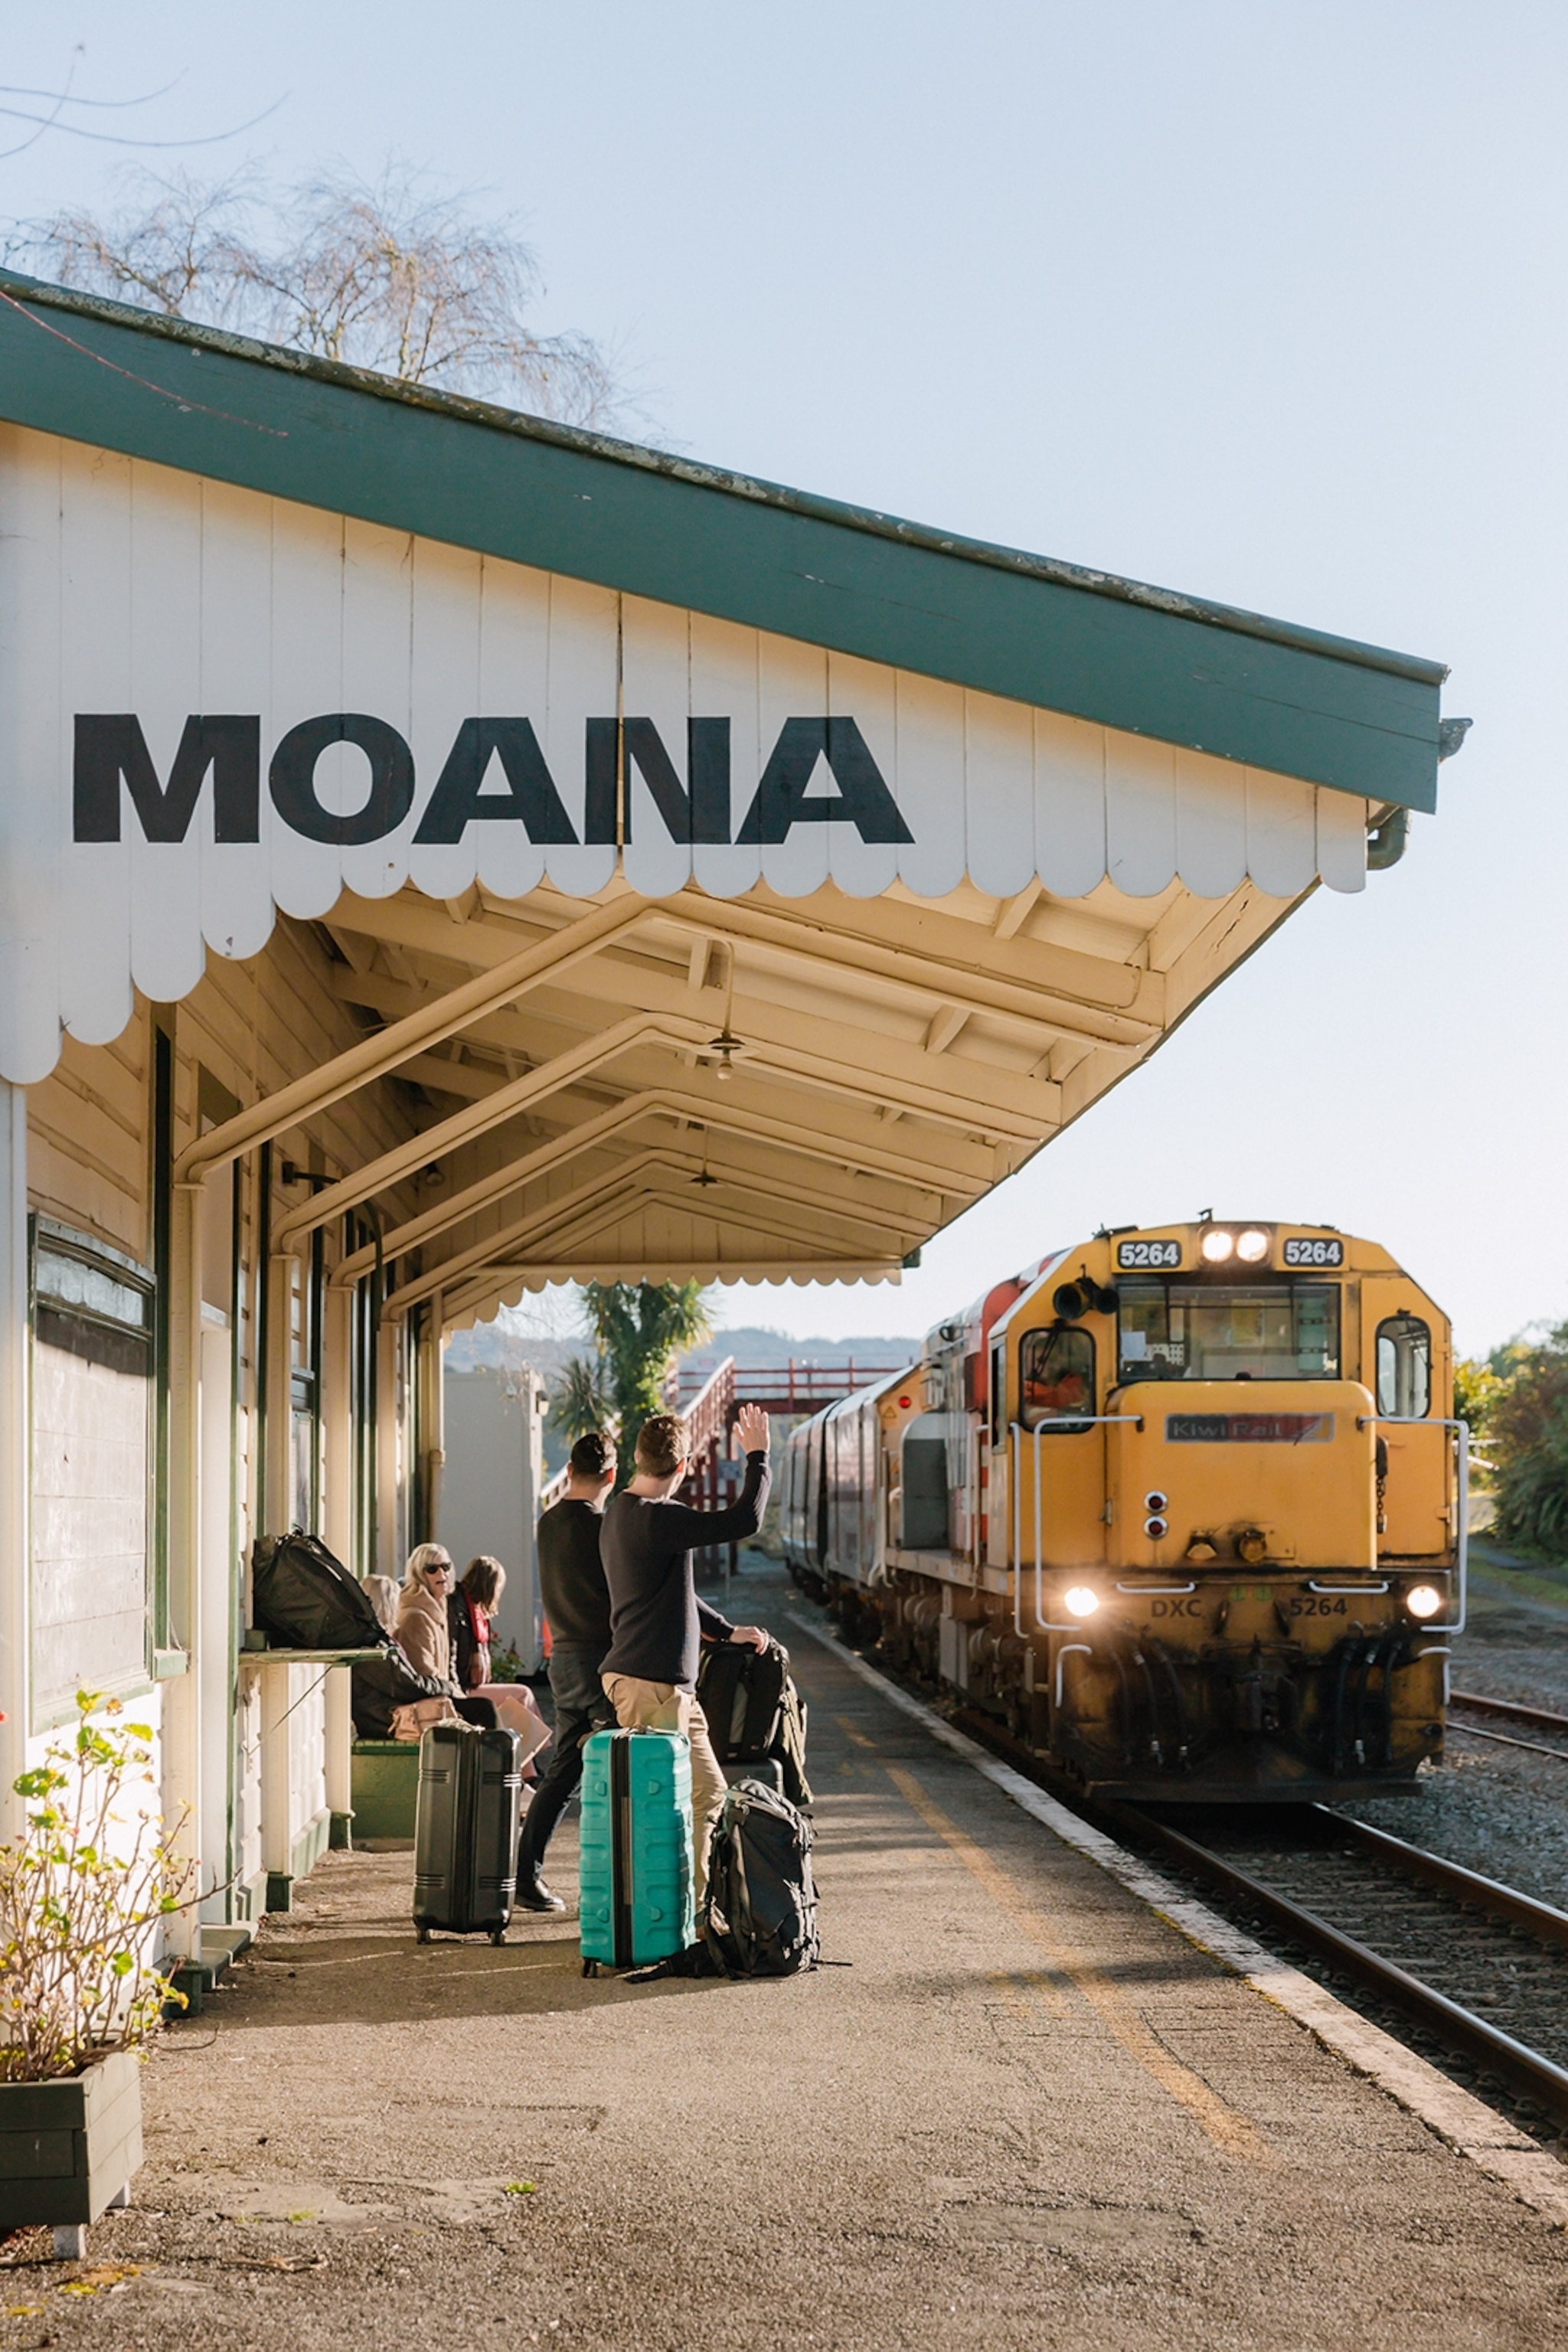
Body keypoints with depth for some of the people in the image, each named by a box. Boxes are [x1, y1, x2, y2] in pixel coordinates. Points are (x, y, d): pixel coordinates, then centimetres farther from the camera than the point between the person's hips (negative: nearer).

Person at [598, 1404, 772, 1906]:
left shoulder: (621, 1514, 16)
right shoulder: (654, 1519, -18)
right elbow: (743, 1521, -22)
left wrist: (727, 1631, 26)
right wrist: (757, 1456, -9)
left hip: (672, 1685, 10)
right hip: (649, 1682, -10)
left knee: (706, 1792, 15)